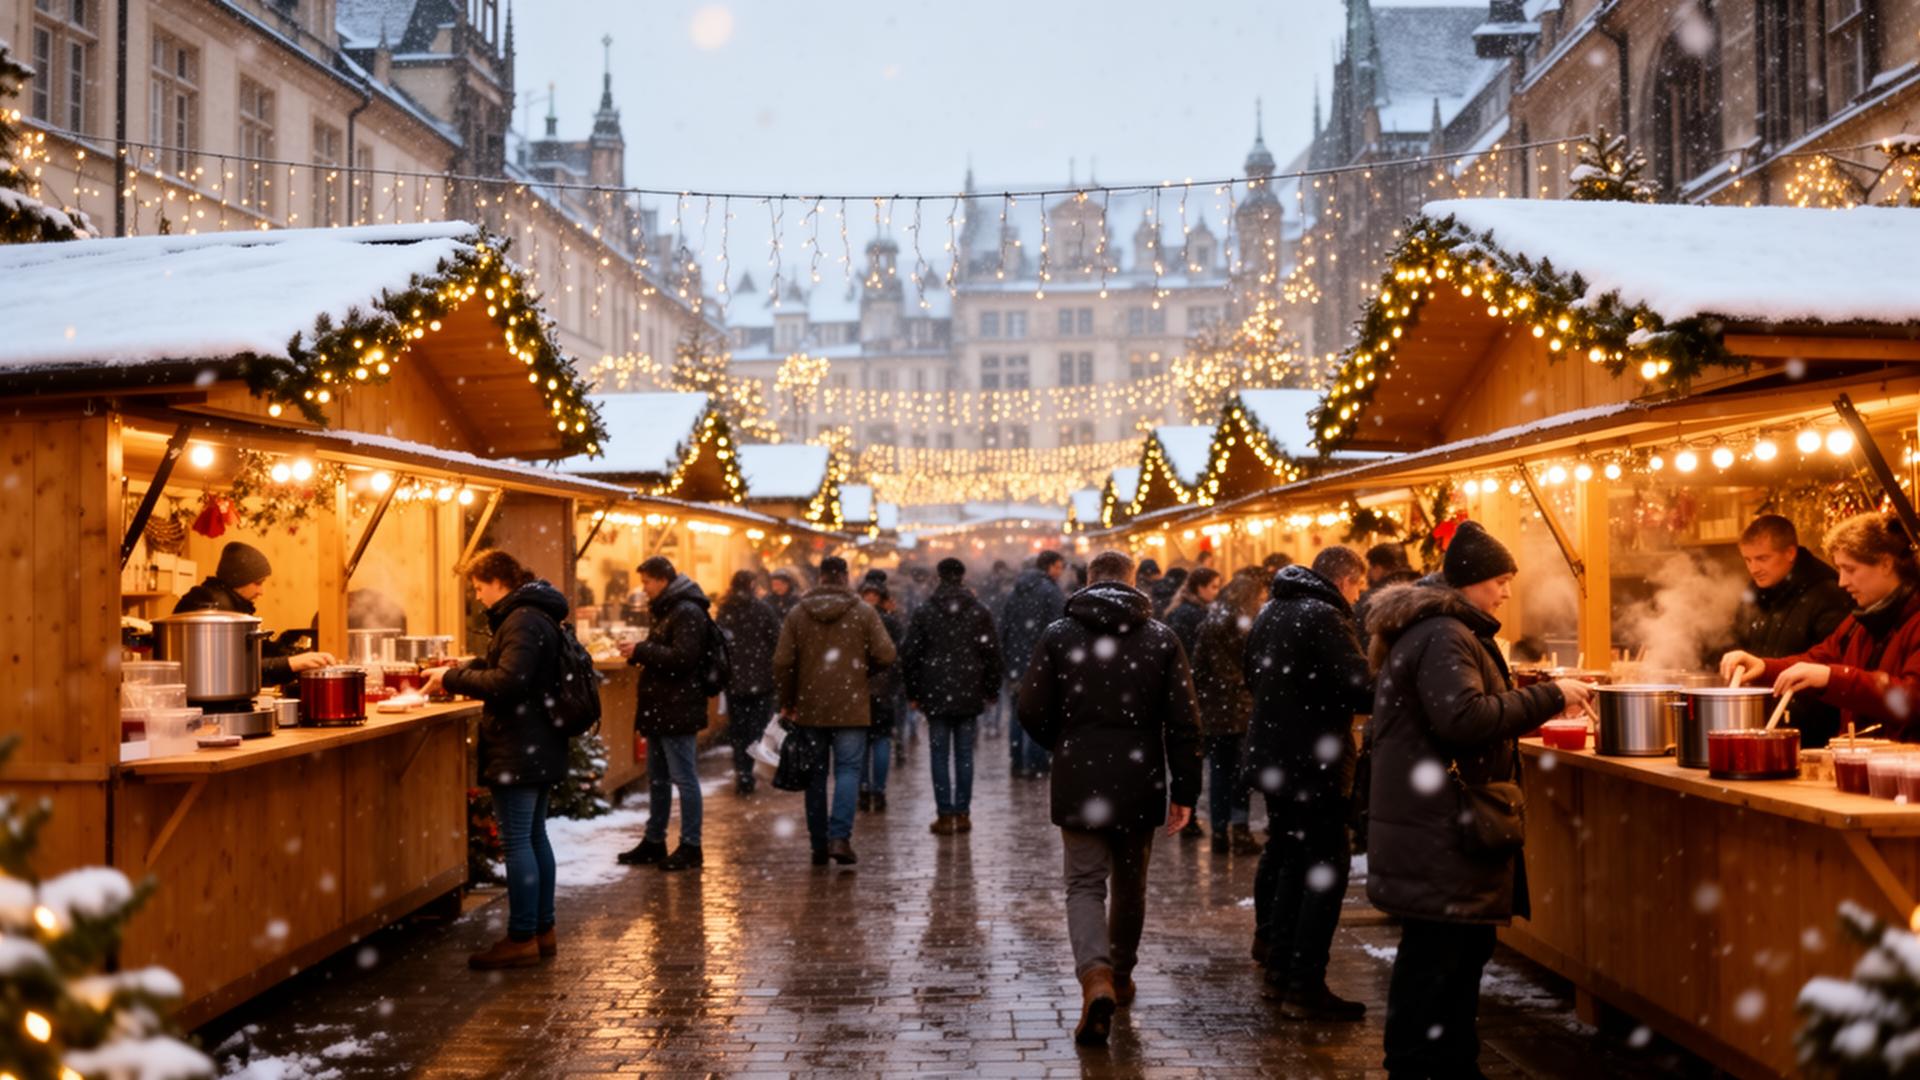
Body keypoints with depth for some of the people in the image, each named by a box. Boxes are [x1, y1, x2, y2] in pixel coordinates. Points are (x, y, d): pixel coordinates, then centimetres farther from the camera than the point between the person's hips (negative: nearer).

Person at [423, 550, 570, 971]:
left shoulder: (522, 621, -17)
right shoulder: (537, 616, 16)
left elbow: (506, 682, -26)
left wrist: (453, 678, -15)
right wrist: (460, 671, 11)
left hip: (519, 753, -11)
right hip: (538, 750, 11)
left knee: (517, 842, -5)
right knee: (534, 837, 15)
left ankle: (522, 939, 0)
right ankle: (542, 930, 22)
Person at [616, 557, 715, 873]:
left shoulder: (688, 613, -15)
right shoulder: (666, 611, 17)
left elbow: (682, 658, -25)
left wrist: (642, 651, -18)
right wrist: (640, 653, 7)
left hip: (678, 712, -11)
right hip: (660, 711, 11)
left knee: (684, 778, -4)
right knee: (657, 778, 16)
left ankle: (690, 847, 2)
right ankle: (654, 841, 25)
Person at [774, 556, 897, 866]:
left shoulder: (797, 614, 3)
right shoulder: (863, 613, -2)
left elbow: (782, 662, -1)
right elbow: (886, 654, -7)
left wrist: (787, 701, 8)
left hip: (809, 708, 2)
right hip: (850, 708, -2)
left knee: (815, 774, 10)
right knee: (848, 768, 1)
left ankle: (819, 845, 13)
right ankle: (840, 836, -15)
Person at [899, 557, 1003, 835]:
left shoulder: (924, 612, 0)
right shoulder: (979, 612, 2)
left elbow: (909, 654, 1)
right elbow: (992, 654, 3)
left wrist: (913, 693, 9)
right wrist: (991, 691, 11)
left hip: (936, 696, -1)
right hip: (969, 695, 1)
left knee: (939, 755, 4)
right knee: (964, 754, 7)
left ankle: (945, 816, 1)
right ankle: (963, 814, 8)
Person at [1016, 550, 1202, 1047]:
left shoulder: (1059, 635, -3)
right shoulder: (1161, 638, 0)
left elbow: (1032, 712, -3)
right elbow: (1183, 722, -3)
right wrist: (1185, 790, 1)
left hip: (1079, 782, -1)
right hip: (1139, 785, 2)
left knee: (1085, 884, 2)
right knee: (1130, 885, 19)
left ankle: (1096, 977, -20)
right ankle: (1121, 977, 33)